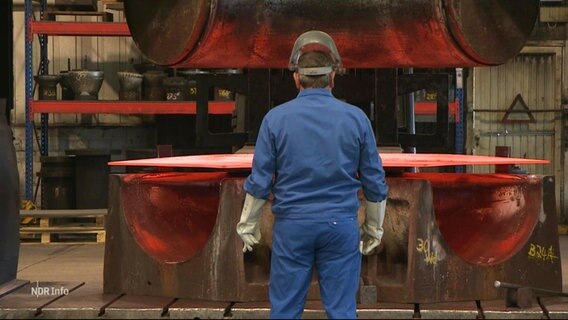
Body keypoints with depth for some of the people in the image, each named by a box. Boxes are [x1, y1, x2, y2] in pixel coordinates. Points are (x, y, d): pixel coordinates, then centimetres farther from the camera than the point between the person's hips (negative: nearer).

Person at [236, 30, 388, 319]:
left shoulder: (276, 118, -5)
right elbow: (375, 182, 3)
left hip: (292, 225, 0)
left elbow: (259, 181, -2)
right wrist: (373, 227, 16)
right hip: (340, 226, 1)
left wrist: (247, 225, 11)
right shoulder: (356, 118, -2)